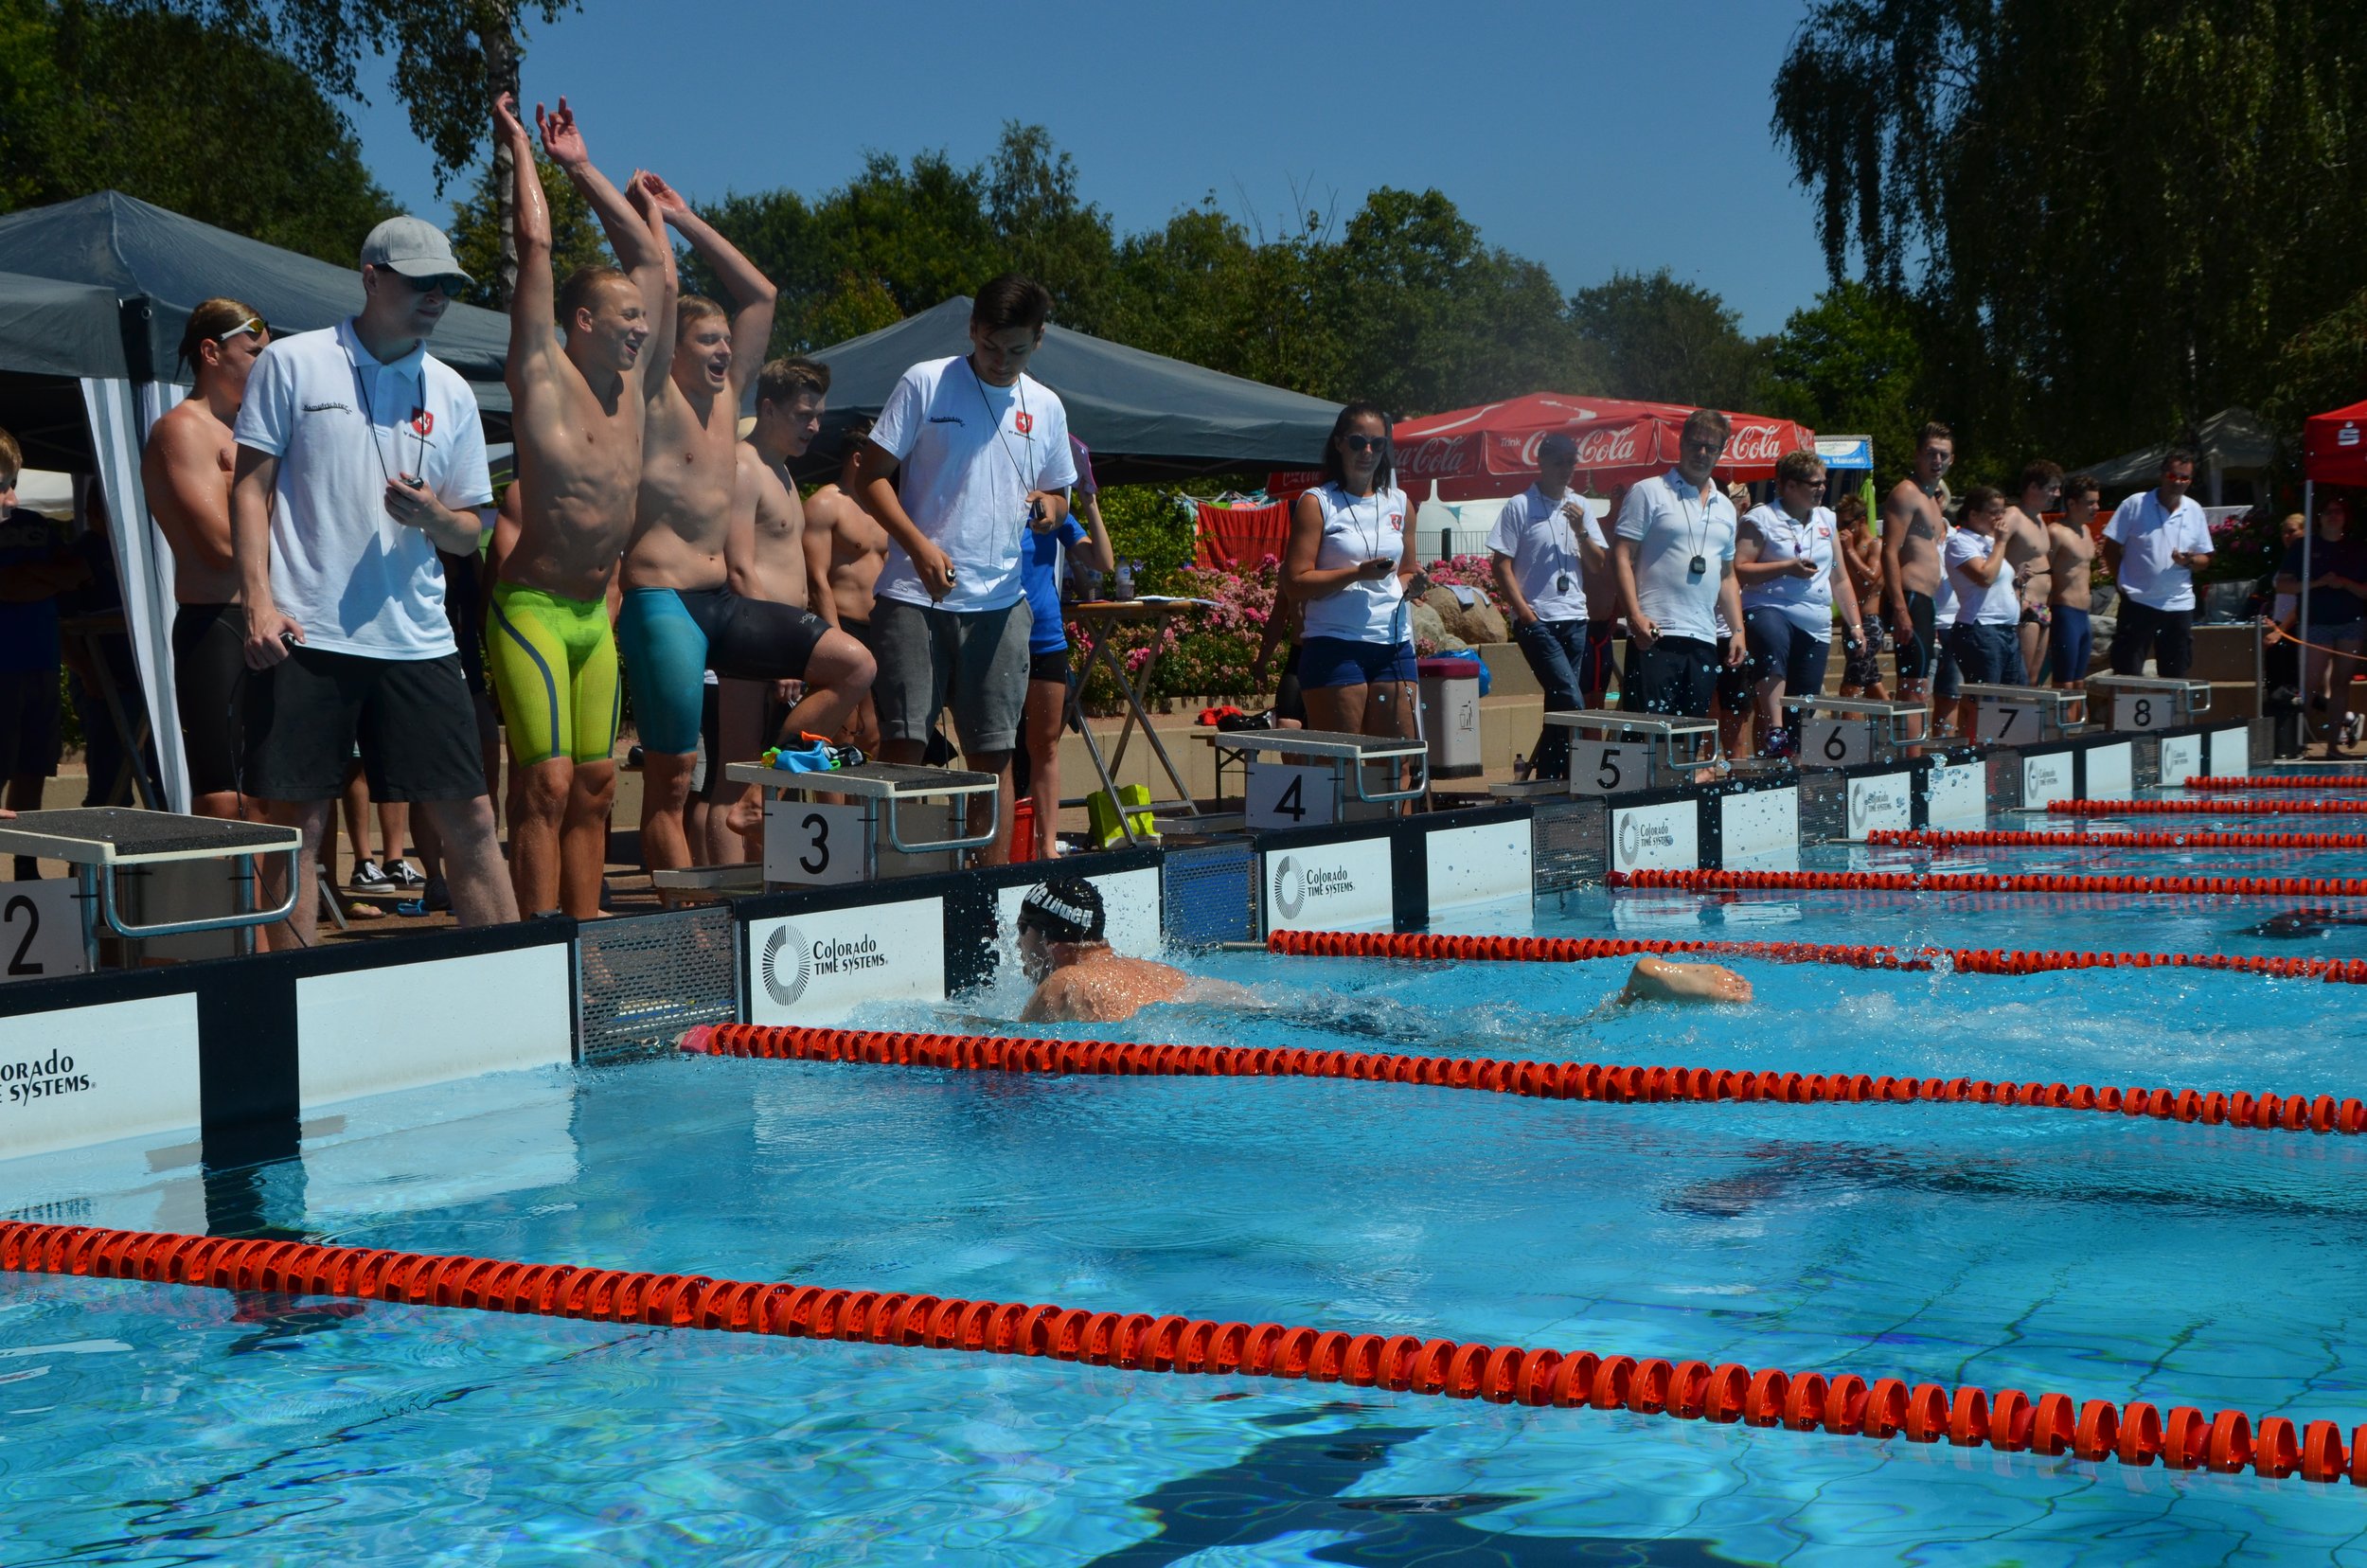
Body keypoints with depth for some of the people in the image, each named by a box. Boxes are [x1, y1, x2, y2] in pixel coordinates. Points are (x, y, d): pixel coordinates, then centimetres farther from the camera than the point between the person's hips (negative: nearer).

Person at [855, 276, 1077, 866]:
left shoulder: (1046, 407, 13)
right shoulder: (925, 383, 0)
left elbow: (1059, 493, 24)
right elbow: (872, 477, -2)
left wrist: (1049, 507, -1)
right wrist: (920, 545, -17)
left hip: (1000, 601, 4)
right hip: (914, 595, -4)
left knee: (993, 751, 3)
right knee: (903, 742, -7)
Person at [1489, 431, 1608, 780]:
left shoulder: (1580, 507, 14)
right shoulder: (1520, 506, -2)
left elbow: (1599, 562, 14)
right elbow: (1501, 565, -5)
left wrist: (1581, 530, -4)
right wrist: (1524, 612, -11)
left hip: (1574, 618, 6)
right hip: (1537, 621, -6)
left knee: (1559, 705, 7)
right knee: (1572, 703, -15)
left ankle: (1545, 777, 13)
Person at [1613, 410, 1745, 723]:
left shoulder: (1725, 508, 20)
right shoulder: (1649, 493, 1)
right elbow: (1621, 556, -6)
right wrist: (1635, 617, -16)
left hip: (1704, 638, 6)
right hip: (1655, 634, -6)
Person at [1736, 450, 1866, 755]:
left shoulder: (1826, 520, 19)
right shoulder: (1760, 519, -1)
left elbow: (1840, 579, 24)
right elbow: (1740, 570, -11)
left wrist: (1855, 624, 20)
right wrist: (1787, 567, -14)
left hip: (1816, 624, 6)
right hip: (1768, 608, -6)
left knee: (1805, 706, 2)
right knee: (1774, 647, -39)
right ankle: (1773, 730, -43)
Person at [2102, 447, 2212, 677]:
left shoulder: (2195, 512, 8)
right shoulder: (2135, 505, -3)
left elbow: (2205, 560, 11)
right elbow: (2111, 548, 0)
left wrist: (2190, 561, -11)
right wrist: (2124, 582, -7)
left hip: (2179, 605, 4)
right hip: (2138, 603, -4)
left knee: (2175, 677, 8)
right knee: (2127, 675, -4)